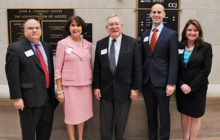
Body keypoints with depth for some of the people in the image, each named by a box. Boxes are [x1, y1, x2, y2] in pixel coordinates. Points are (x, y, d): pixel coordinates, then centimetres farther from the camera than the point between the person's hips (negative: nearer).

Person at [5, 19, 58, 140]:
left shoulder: (47, 47, 10)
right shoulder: (15, 48, -8)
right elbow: (12, 75, -12)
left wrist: (52, 91, 13)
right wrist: (16, 97, -14)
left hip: (48, 97, 6)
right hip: (30, 98, -5)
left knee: (46, 129, 18)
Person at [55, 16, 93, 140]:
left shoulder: (88, 44, 6)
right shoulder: (63, 44, -5)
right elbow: (58, 69, -5)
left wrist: (92, 84, 12)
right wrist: (60, 90, -7)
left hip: (86, 85, 4)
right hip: (70, 85, -4)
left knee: (83, 113, 14)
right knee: (71, 115, 6)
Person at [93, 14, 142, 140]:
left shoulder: (133, 43, -4)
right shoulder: (100, 44, 4)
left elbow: (137, 68, -5)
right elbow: (97, 67, 6)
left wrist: (136, 88, -7)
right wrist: (96, 87, 2)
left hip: (124, 90, -2)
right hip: (105, 90, 2)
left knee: (121, 122, 14)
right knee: (105, 123, 11)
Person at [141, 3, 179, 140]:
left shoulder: (171, 34, -2)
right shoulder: (144, 35, 11)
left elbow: (174, 60, -7)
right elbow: (143, 58, 12)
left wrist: (171, 83, -14)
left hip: (162, 82, -4)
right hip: (147, 82, 4)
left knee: (164, 115, 7)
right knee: (151, 115, 15)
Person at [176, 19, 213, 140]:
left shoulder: (206, 47, -4)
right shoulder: (179, 47, 3)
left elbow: (206, 70, -9)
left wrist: (191, 86, -13)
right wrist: (181, 84, -11)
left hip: (198, 88, -2)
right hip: (181, 88, 3)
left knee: (195, 115, 7)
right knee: (184, 113, 14)